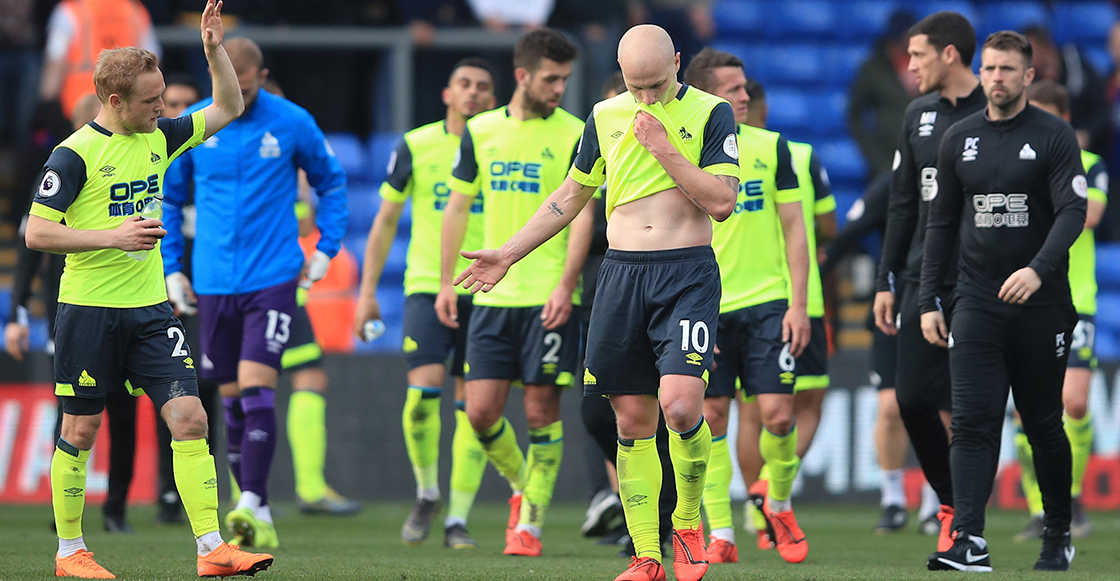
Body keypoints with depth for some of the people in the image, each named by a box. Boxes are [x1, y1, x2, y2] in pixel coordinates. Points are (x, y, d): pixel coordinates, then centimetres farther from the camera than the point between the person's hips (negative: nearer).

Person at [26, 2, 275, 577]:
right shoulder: (76, 154, -12)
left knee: (189, 418, -6)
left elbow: (228, 109, 19)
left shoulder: (158, 137, 8)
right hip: (89, 309, -5)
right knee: (81, 429, 4)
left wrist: (215, 48, 4)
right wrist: (112, 237, -22)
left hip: (149, 308, 5)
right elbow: (36, 232, -15)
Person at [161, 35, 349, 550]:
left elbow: (331, 182, 13)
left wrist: (326, 249, 6)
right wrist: (170, 267, 9)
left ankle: (251, 503, -18)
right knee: (233, 403, 6)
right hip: (214, 285, 3)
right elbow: (167, 198, 14)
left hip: (274, 280, -3)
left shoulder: (292, 123, -2)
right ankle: (261, 521, 13)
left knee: (256, 390, -17)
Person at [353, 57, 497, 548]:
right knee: (423, 389, -17)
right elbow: (386, 220, 10)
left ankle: (458, 520, 6)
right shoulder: (415, 147, 3)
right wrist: (368, 290, 5)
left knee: (472, 406, -2)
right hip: (427, 285, -1)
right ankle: (426, 494, 6)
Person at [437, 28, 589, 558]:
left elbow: (582, 215, -6)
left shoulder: (575, 136, -2)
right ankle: (521, 485, 25)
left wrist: (566, 286, -16)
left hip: (549, 298, -3)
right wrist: (446, 282, 12)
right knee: (481, 411, -1)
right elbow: (457, 206, 15)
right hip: (492, 294, 3)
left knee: (541, 410, -3)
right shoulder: (480, 131, 9)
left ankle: (530, 521, 8)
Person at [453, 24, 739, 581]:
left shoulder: (710, 113, -1)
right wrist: (505, 255, 20)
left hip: (688, 274, -4)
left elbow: (721, 201, -8)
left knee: (680, 403, -20)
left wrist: (662, 146, -13)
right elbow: (571, 195, 21)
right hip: (621, 272, 4)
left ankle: (687, 523, 4)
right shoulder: (605, 116, 11)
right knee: (632, 420, 1)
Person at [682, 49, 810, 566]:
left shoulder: (770, 148, 5)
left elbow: (794, 228, 6)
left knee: (777, 413, -7)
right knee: (710, 418, -2)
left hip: (768, 303, 1)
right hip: (709, 309, -1)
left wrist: (798, 303, -1)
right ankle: (721, 535, 5)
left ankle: (780, 505, 18)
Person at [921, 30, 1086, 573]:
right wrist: (928, 301, 8)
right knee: (973, 421, -11)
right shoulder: (959, 139, 9)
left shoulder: (1055, 136, -2)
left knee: (1043, 424, 7)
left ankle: (1058, 535, 23)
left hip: (1042, 304, -2)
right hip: (976, 301, 2)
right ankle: (968, 541, -19)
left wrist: (1039, 269, -28)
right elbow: (941, 223, 14)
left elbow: (1073, 212, -12)